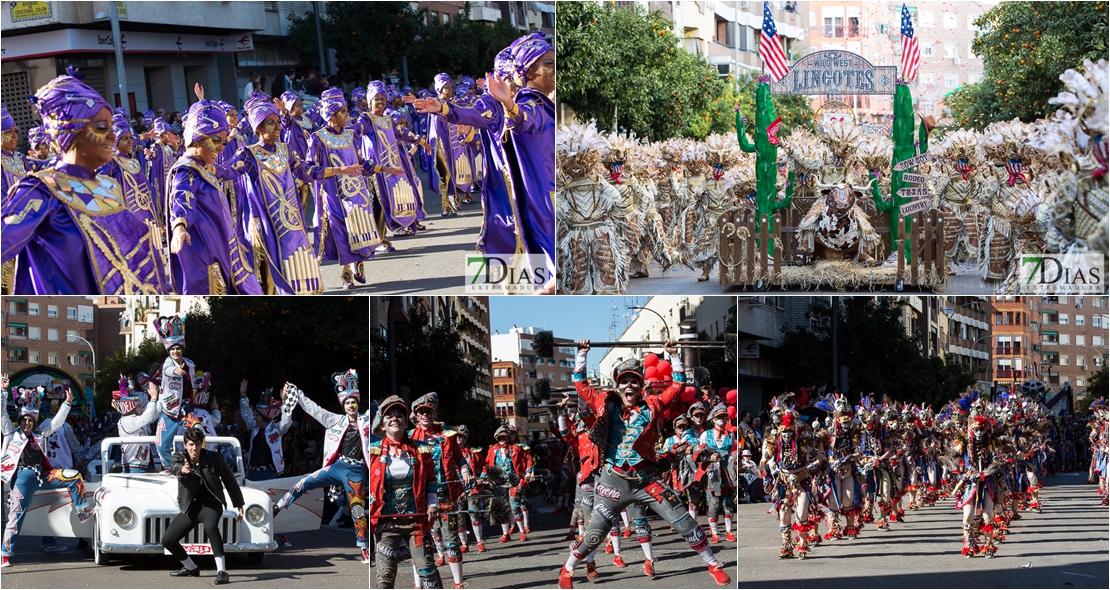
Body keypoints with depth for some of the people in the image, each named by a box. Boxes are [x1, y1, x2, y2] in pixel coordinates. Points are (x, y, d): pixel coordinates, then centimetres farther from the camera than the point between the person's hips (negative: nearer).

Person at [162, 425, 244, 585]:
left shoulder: (214, 458, -5)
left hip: (211, 503, -4)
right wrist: (182, 469, -55)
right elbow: (173, 466, -30)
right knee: (167, 540, -1)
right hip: (190, 507, 4)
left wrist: (239, 505, 10)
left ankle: (222, 571, -37)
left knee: (210, 526, -37)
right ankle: (191, 568, 26)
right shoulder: (180, 457, -4)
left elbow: (229, 480, 6)